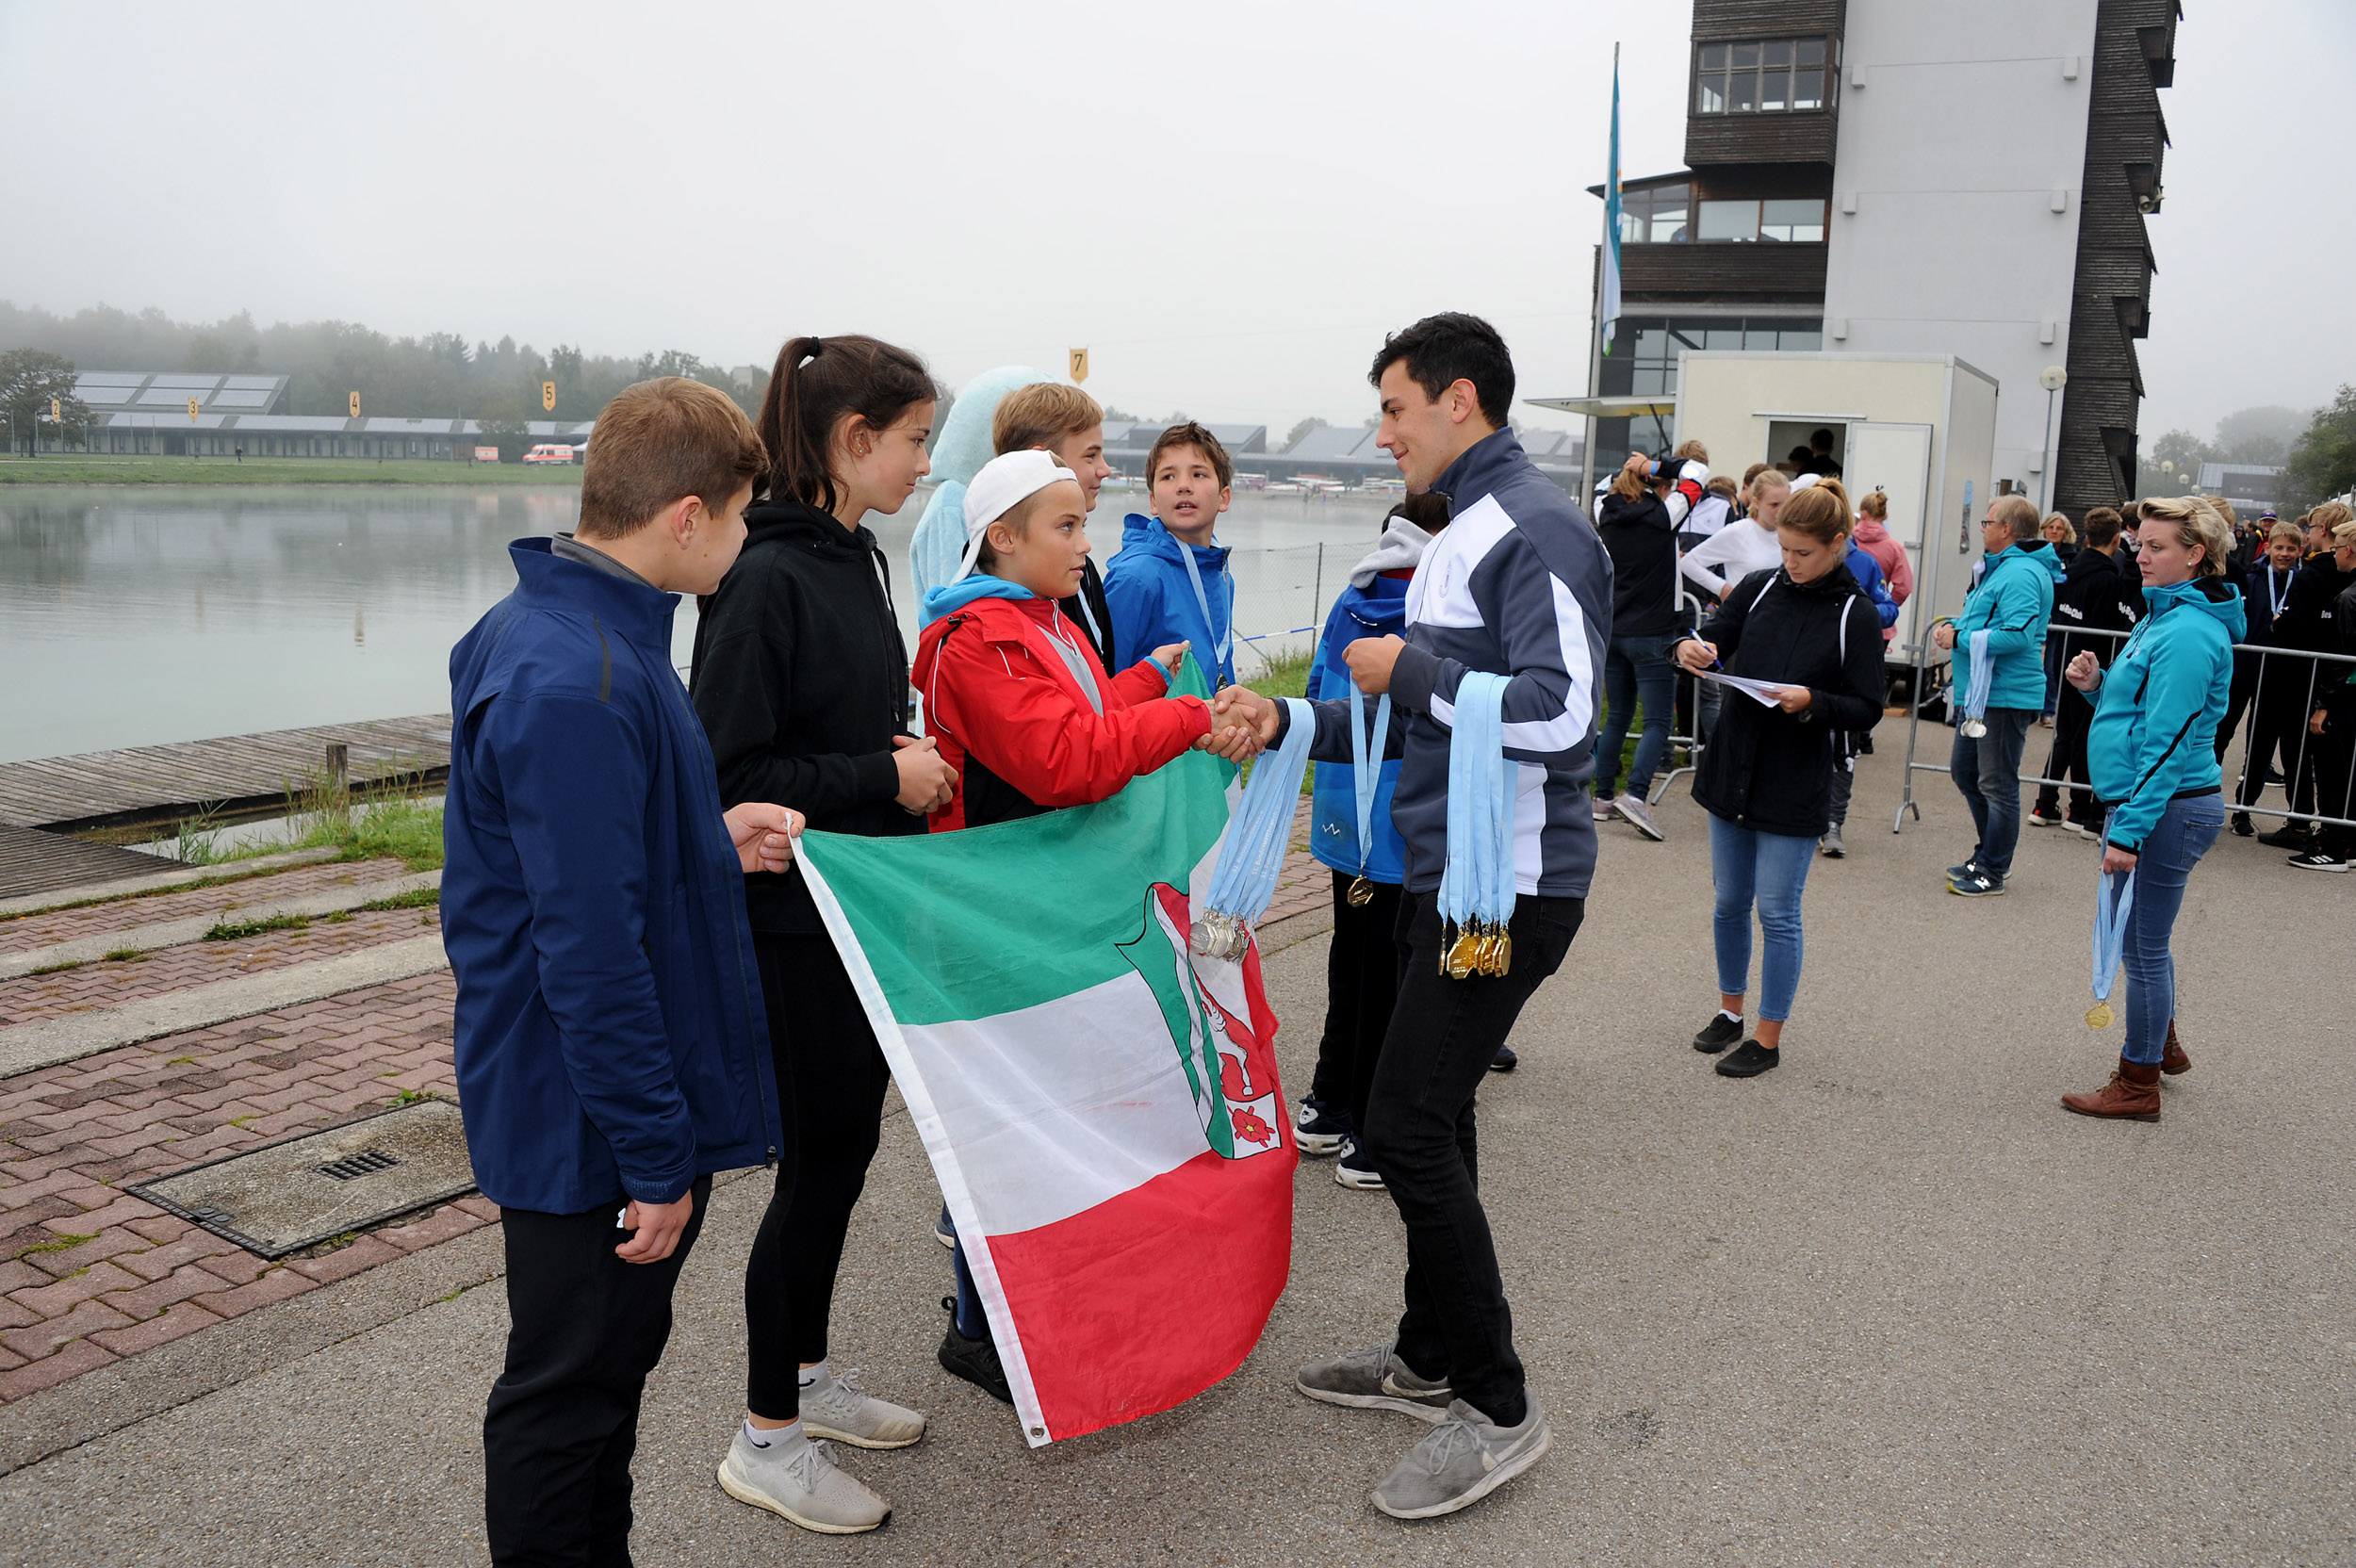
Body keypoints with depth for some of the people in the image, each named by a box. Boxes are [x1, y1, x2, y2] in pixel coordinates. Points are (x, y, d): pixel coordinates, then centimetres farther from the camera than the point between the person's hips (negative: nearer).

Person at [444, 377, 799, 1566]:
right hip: (592, 1114, -10)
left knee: (610, 1361, 25)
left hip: (563, 1098, 10)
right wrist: (658, 1157, -21)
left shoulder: (538, 630, 6)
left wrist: (709, 840, 6)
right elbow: (591, 952, -27)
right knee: (567, 1392, 9)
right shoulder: (579, 686, -27)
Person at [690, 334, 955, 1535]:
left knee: (846, 1148, 18)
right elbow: (727, 772, -21)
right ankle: (766, 1438, 19)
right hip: (793, 925, -9)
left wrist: (905, 756, 2)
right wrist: (883, 776, -18)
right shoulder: (764, 577, -19)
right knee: (816, 1165, 1)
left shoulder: (853, 560, 9)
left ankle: (806, 1373, 36)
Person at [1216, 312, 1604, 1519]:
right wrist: (1288, 724, 9)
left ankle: (1498, 1408, 4)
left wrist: (1411, 673, -15)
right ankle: (1431, 1359, 32)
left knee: (1406, 1124, -11)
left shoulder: (1533, 529, -13)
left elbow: (1560, 709, -25)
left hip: (1509, 886, -10)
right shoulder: (1459, 535, 18)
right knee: (1430, 1117, 16)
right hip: (1445, 875, 10)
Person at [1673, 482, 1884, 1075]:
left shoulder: (1856, 614, -7)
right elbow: (1714, 639, 6)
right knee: (1729, 902, 14)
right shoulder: (1759, 588, 3)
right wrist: (1692, 648, -17)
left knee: (1777, 912, 1)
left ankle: (1768, 1037, 14)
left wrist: (1811, 702, -24)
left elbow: (1867, 710, -7)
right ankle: (1730, 1010, 32)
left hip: (1796, 787, -4)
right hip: (1732, 769, 4)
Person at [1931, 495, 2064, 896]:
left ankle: (1993, 872, 7)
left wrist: (1959, 638, -21)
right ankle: (1988, 853, 31)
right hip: (1980, 693, 11)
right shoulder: (2000, 568, 17)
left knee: (1997, 784, -2)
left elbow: (2018, 635, -27)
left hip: (2006, 696, -11)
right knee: (1965, 773, 19)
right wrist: (1954, 625, 10)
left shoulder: (2022, 574, -18)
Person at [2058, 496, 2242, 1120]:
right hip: (2150, 803, 10)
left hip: (2167, 808, -10)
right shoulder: (2164, 616, 13)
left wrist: (2129, 831, -24)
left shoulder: (2188, 634, -19)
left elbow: (2166, 744, -23)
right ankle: (2161, 1043, 44)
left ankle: (2138, 1086, 12)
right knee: (2143, 939, 24)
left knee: (2142, 946, 0)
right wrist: (2098, 685, 1)